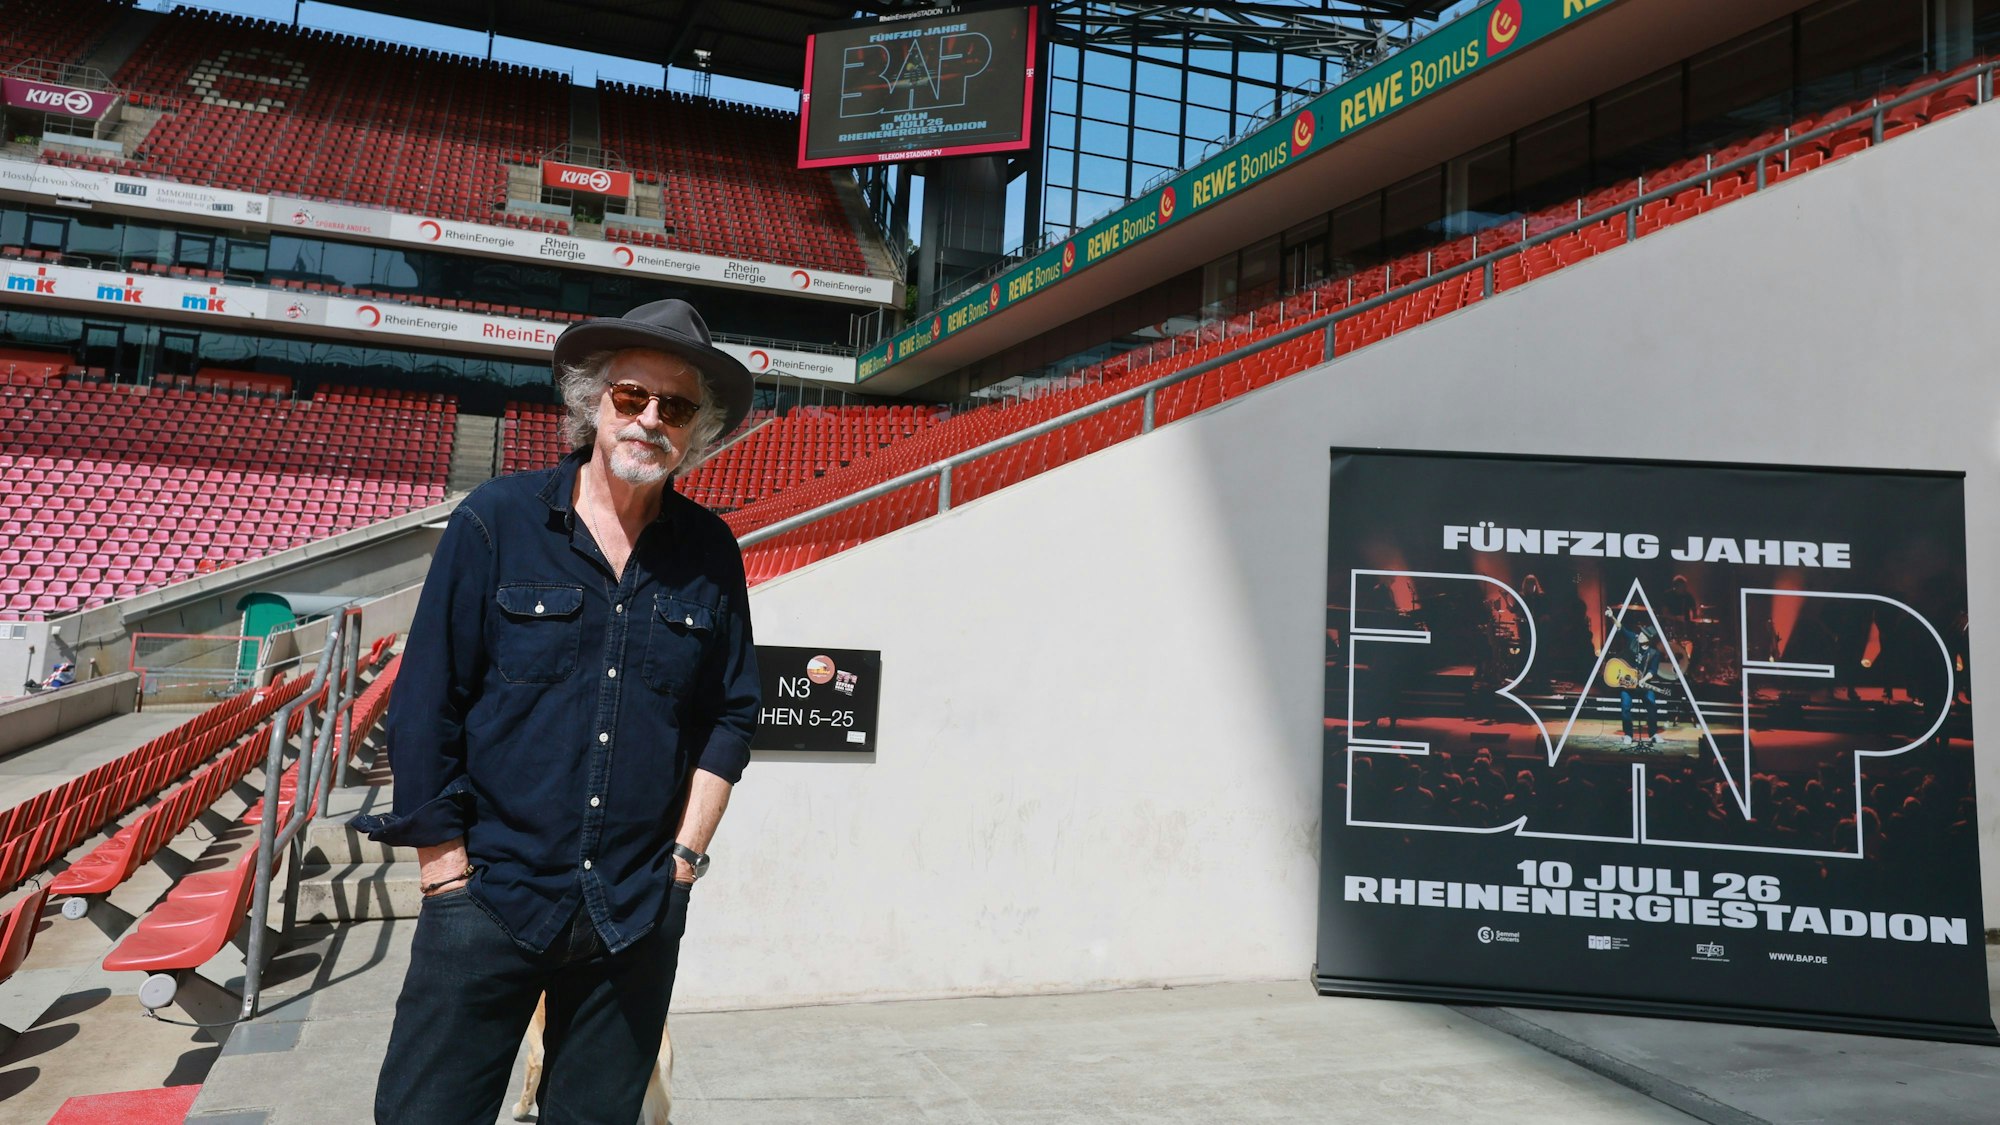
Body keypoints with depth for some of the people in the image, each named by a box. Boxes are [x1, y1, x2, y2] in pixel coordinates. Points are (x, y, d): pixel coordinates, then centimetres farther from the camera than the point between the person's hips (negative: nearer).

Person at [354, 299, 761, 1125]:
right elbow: (424, 707, -4)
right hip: (489, 894, -2)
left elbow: (732, 714, 8)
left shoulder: (710, 554, 2)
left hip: (639, 914, 2)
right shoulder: (495, 521, -5)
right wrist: (446, 868, -5)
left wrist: (687, 853, 3)